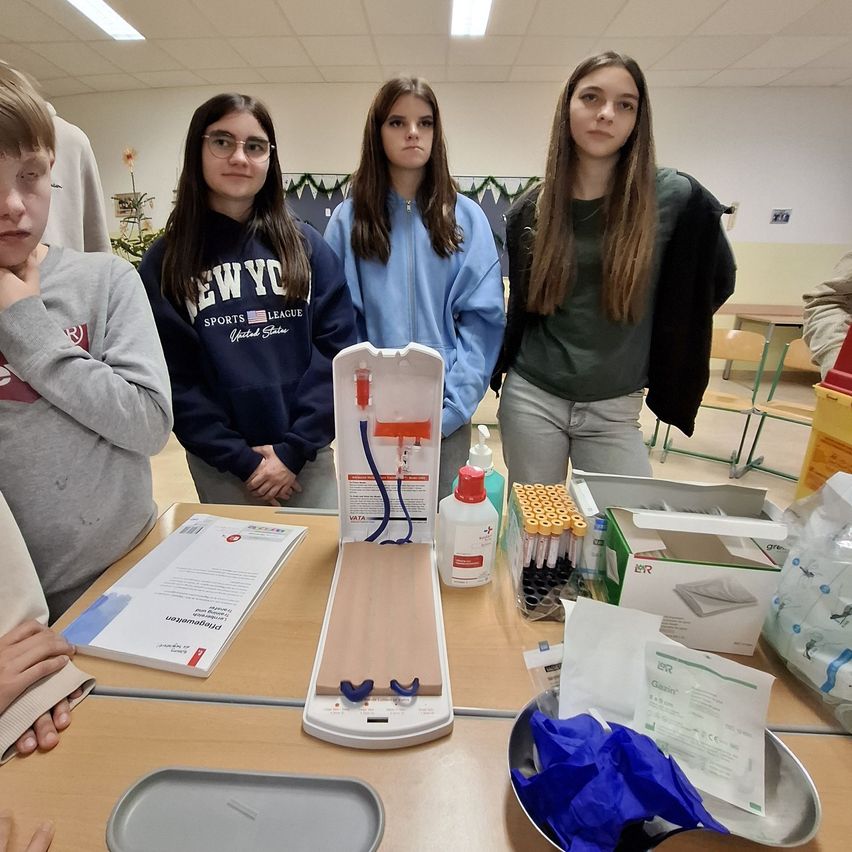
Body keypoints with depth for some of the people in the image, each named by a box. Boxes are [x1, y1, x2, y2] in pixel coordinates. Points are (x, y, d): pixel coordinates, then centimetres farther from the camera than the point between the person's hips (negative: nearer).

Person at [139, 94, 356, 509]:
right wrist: (241, 459, -11)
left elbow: (336, 348, -6)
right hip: (220, 465, 0)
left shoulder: (308, 246, 1)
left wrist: (293, 449, -12)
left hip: (309, 455, 1)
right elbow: (173, 377, -3)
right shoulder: (164, 261, 0)